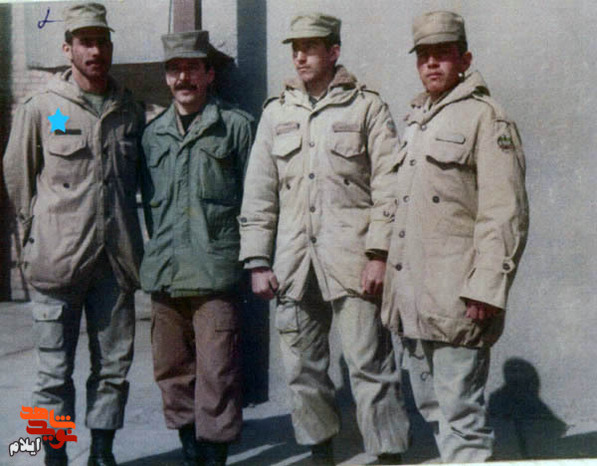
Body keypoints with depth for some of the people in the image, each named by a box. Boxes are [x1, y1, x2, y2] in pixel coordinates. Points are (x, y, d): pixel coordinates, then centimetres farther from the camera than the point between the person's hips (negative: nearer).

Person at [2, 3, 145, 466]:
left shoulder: (131, 111, 8)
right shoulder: (41, 108, -1)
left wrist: (120, 230, 13)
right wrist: (41, 231, 9)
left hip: (116, 258, 3)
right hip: (58, 259, -3)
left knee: (114, 366, 10)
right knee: (55, 371, 4)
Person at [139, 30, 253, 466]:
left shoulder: (236, 126, 2)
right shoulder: (153, 133, 15)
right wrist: (157, 251, 16)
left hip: (215, 271, -5)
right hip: (164, 274, 5)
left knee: (216, 374, -5)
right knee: (173, 371, 12)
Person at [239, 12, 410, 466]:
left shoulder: (367, 107, 3)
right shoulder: (277, 112, 14)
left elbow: (388, 187, -2)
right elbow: (258, 194, 13)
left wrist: (379, 254, -10)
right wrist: (258, 261, 7)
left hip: (352, 259, -4)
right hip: (294, 263, 4)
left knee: (369, 364, -4)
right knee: (303, 367, 11)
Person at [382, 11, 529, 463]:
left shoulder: (485, 117, -6)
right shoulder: (416, 120, 19)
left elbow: (505, 213, -14)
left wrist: (486, 289, -20)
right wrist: (388, 270, 20)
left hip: (455, 299, -8)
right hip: (411, 298, 8)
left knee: (461, 415, -4)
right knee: (430, 407, 17)